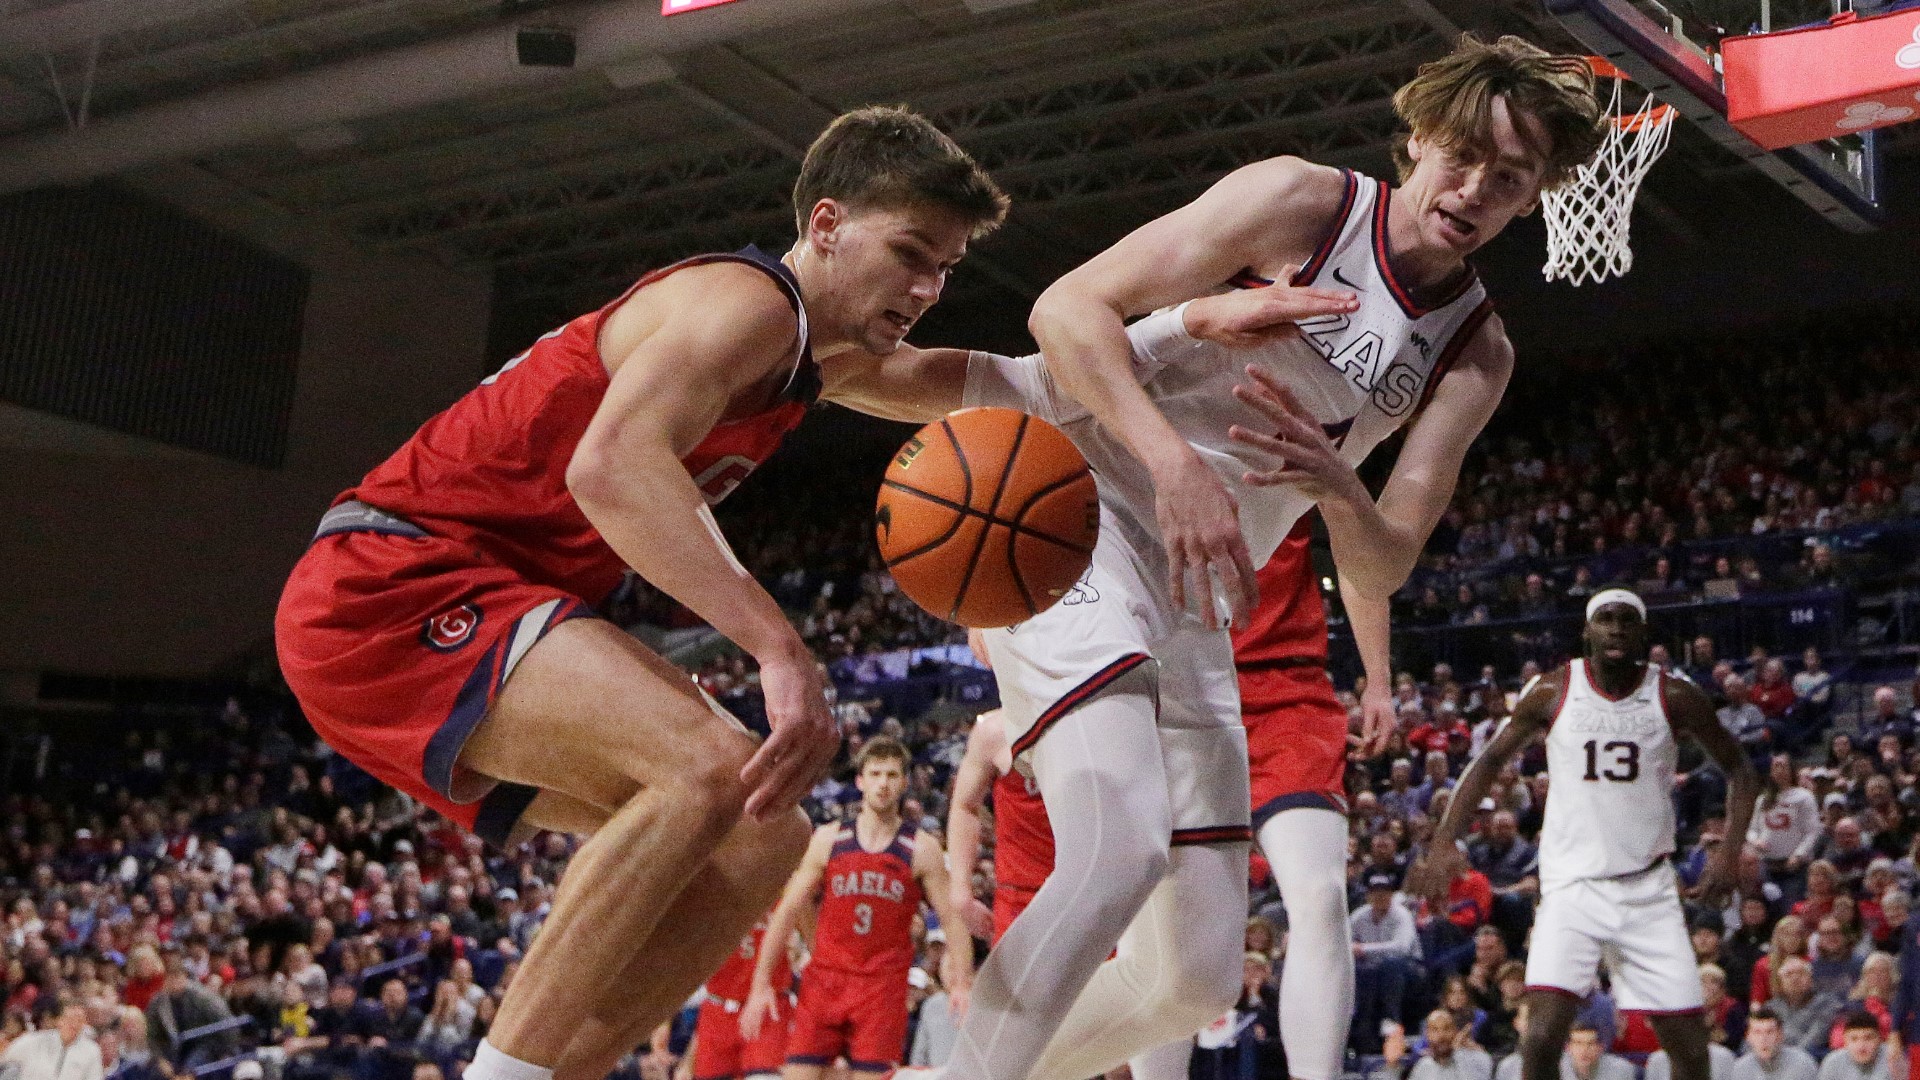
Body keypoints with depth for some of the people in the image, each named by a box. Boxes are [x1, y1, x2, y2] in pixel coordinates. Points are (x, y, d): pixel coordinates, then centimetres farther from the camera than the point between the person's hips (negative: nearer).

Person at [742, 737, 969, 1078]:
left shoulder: (922, 848, 1)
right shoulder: (828, 840, 5)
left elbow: (953, 920, 0)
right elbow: (787, 913, 8)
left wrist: (961, 983, -15)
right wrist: (761, 984, 3)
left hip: (883, 987, -2)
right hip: (825, 979, 2)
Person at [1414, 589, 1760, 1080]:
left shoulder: (1675, 698, -3)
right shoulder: (1553, 691, -3)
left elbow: (1738, 769, 8)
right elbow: (1491, 759, 7)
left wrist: (1729, 849, -7)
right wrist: (1444, 840, -3)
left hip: (1648, 889, 1)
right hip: (1572, 887, -1)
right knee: (1543, 1035, -18)